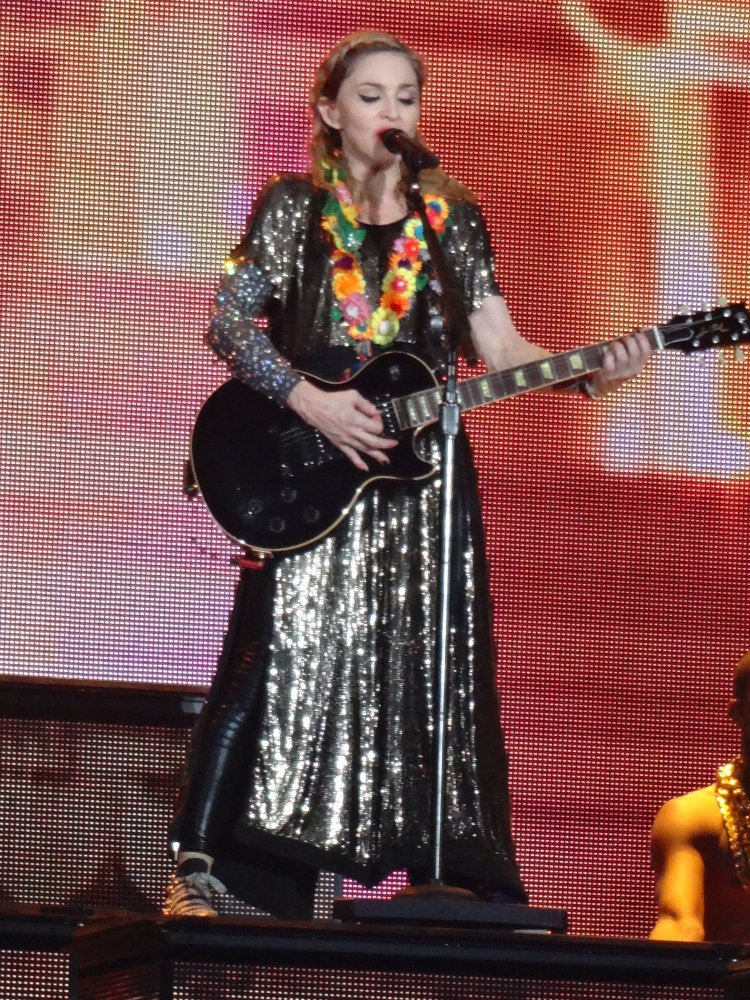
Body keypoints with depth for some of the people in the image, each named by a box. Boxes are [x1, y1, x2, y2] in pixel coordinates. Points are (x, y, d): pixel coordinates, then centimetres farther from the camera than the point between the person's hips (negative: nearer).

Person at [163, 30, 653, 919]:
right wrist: (311, 402, -16)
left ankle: (468, 883, 3)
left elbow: (500, 347, 5)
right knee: (282, 663, -11)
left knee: (437, 676, 1)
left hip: (418, 471, 3)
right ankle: (199, 867, -11)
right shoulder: (294, 205, 4)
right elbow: (228, 323, -3)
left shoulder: (450, 217, 12)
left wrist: (588, 373, -13)